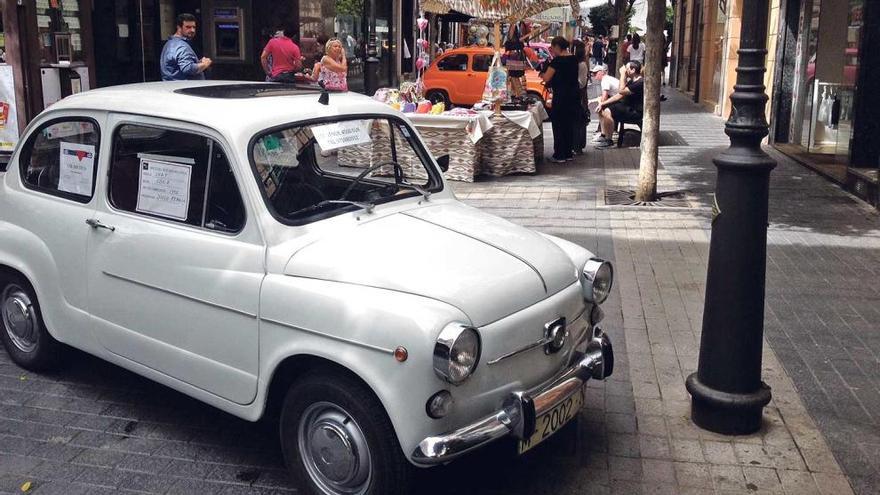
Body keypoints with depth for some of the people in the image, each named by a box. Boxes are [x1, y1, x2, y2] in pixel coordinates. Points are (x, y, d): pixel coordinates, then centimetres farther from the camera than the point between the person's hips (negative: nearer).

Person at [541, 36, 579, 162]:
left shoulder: (557, 60, -14)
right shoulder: (573, 59, 8)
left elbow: (546, 78, -16)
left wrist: (542, 74, 4)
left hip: (561, 96, -7)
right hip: (573, 95, 8)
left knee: (558, 125, 1)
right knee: (568, 125, 15)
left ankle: (559, 155, 4)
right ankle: (568, 153, 21)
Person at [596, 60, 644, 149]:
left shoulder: (640, 83, -19)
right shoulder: (632, 81, 14)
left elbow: (622, 92, -25)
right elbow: (619, 96, 13)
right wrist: (603, 103, 5)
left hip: (635, 112, -10)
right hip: (627, 107, 10)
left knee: (607, 112, -27)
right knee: (602, 109, 7)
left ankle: (609, 140, -16)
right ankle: (603, 135, 9)